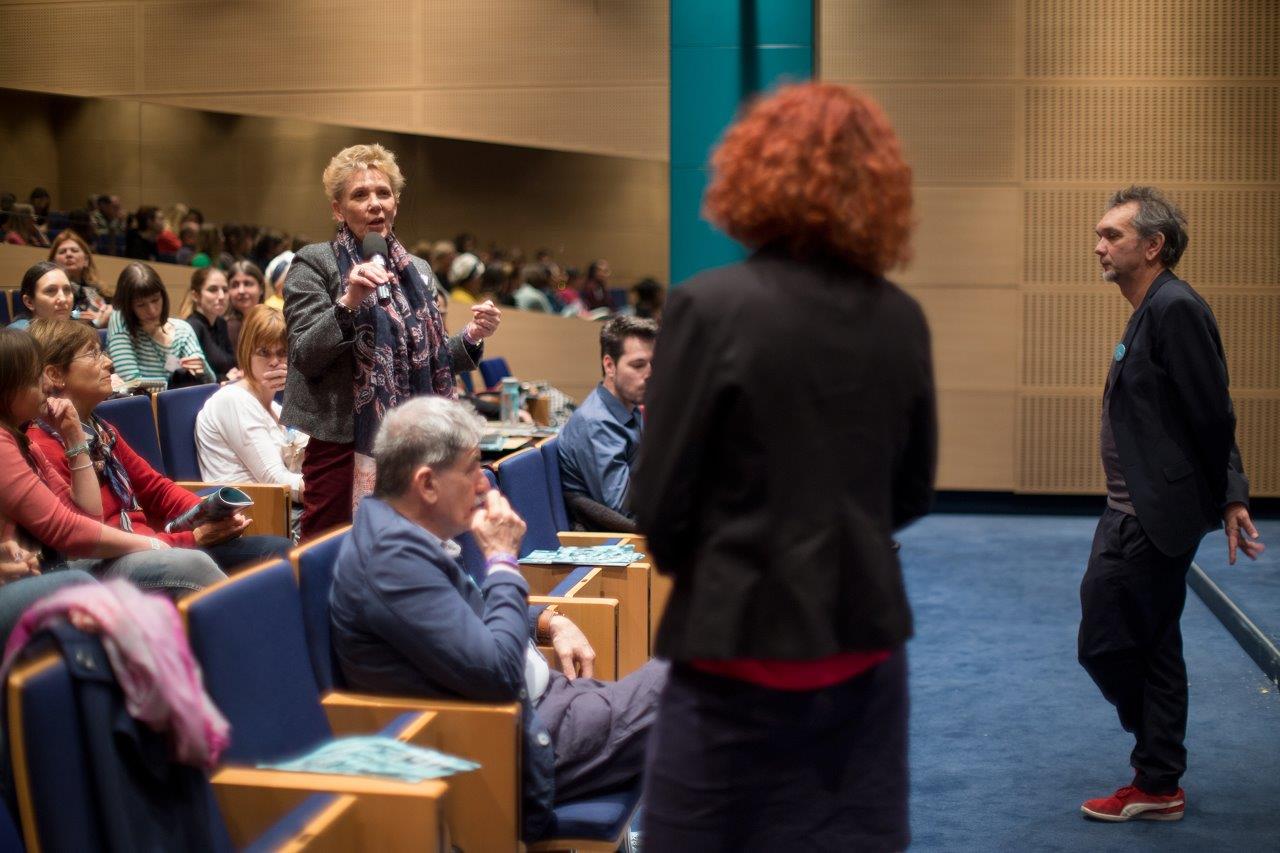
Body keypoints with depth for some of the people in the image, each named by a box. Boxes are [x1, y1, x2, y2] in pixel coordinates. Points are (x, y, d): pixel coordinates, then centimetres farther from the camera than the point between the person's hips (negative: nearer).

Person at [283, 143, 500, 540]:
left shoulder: (417, 270, 15)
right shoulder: (315, 264, -1)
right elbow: (304, 356, -9)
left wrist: (471, 337, 1)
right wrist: (348, 302, -22)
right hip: (343, 443, -5)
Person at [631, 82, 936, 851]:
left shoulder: (710, 308, -14)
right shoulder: (902, 320, 0)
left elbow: (660, 502, -10)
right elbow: (913, 494, 9)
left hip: (743, 643, -4)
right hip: (867, 641, 5)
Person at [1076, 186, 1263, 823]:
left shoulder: (1176, 309, -18)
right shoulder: (1151, 311, 13)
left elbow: (1212, 417, -18)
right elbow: (1207, 418, 15)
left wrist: (1225, 500, -9)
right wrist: (1228, 496, 12)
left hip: (1151, 519, -10)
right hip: (1137, 514, 10)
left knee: (1106, 644, -2)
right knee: (1153, 650, 15)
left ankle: (1158, 785, 12)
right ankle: (1157, 784, 26)